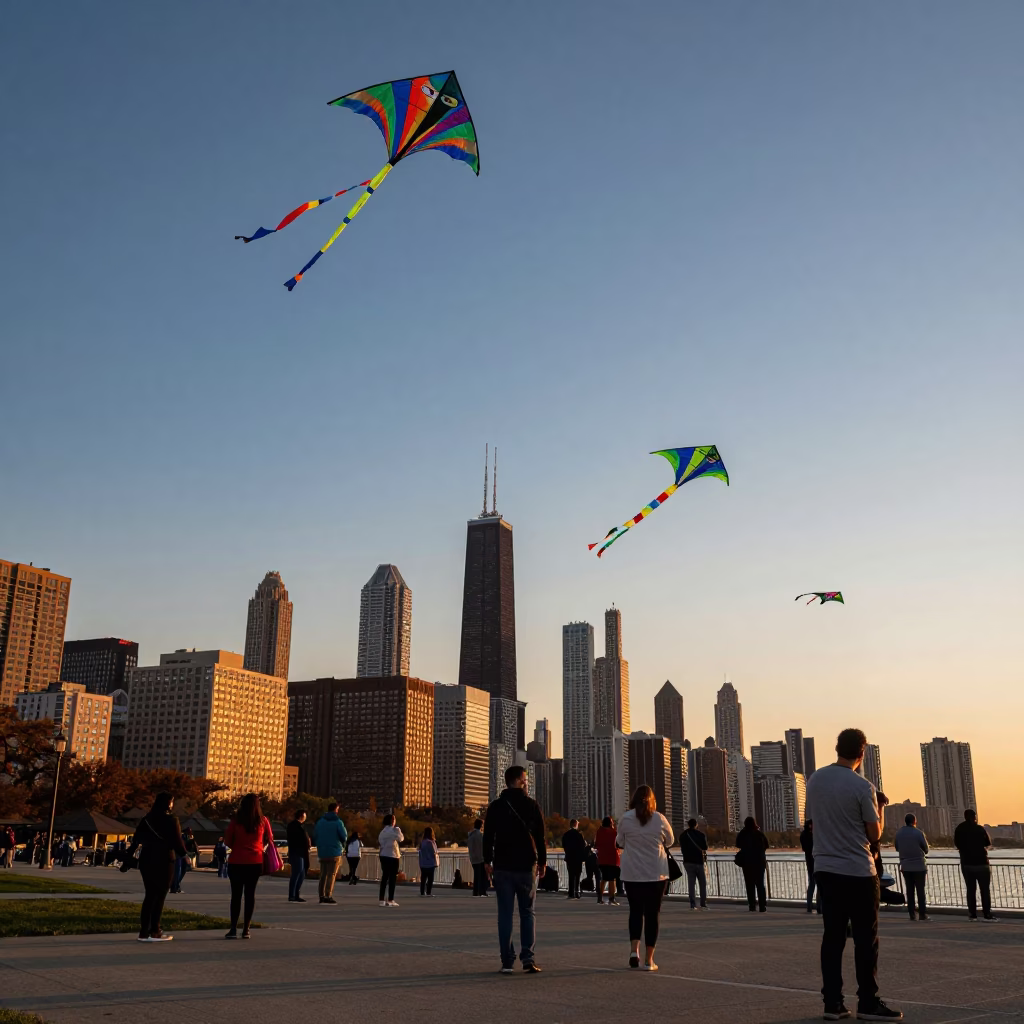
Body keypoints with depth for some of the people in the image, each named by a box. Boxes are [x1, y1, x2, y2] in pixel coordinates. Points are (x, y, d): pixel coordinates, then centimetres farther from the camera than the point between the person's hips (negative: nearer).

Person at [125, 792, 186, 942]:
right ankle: (154, 931, 0)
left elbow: (135, 841, 5)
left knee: (149, 895, 12)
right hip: (164, 862, -6)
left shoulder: (146, 819, 7)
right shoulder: (171, 820, -9)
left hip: (146, 861, 6)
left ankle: (144, 931, 11)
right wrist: (184, 855, 8)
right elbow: (177, 842, -11)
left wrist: (127, 860, 10)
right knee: (160, 896, 1)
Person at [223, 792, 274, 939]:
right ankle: (246, 929, 6)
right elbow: (269, 839, 8)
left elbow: (227, 840, -2)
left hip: (236, 862, -1)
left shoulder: (236, 820, -6)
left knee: (236, 894, 6)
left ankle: (233, 929, 2)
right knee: (250, 894, 8)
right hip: (255, 862, 1)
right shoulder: (263, 821, -2)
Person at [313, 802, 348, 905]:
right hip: (334, 852, -5)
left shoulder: (320, 822, 5)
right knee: (331, 875, -2)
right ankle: (328, 896, -7)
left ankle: (322, 895, 11)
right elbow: (344, 836, -12)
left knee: (323, 874, 12)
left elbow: (314, 837, 6)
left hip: (322, 852, 5)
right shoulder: (338, 822, -9)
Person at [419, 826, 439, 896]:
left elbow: (420, 853, 10)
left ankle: (422, 892, 10)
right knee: (430, 878, -1)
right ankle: (428, 892, -3)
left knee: (423, 878, 9)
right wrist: (436, 863, -5)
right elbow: (433, 853, -13)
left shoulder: (422, 842, 7)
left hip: (423, 864, 7)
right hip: (430, 864, -7)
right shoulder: (430, 842, -16)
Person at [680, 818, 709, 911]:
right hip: (699, 861, -2)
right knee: (703, 884, 8)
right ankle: (703, 904, 3)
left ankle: (693, 905, -4)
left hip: (688, 861, 2)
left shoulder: (683, 836, 4)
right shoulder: (701, 834, -5)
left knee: (691, 884, 3)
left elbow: (682, 848, 10)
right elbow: (705, 847, 1)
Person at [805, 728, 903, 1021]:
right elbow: (875, 835, -6)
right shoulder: (862, 787, -13)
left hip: (825, 869, 5)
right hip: (858, 871, -5)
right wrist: (879, 810, 11)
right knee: (865, 939, 4)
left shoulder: (815, 780, 4)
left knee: (833, 936, 8)